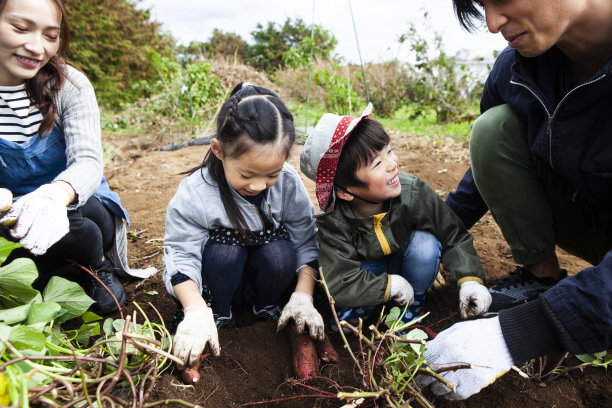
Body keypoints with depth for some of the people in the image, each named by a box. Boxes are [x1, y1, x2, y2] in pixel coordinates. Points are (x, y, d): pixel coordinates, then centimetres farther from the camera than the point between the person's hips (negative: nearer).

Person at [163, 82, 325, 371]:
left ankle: (267, 307, 3)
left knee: (279, 251, -29)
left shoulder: (289, 184, -18)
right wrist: (196, 312, -35)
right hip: (221, 281, -2)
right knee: (223, 249, -32)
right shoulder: (193, 195, -25)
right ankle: (219, 314, -4)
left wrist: (303, 297, -20)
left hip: (265, 278, 2)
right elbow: (181, 257, -21)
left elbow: (306, 242, -11)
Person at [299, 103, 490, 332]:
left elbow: (455, 237, -15)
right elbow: (336, 283, -34)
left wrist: (469, 280, -28)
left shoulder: (414, 193, -27)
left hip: (406, 264, 3)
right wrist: (389, 285, -34)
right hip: (370, 270, -2)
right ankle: (361, 307, 8)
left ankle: (412, 306, -3)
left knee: (425, 245, -29)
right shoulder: (332, 224, -31)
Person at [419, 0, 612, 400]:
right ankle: (542, 274, -5)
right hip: (577, 210, 5)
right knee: (492, 128, -19)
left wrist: (514, 334, -45)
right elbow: (492, 159, 4)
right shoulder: (516, 66, -16)